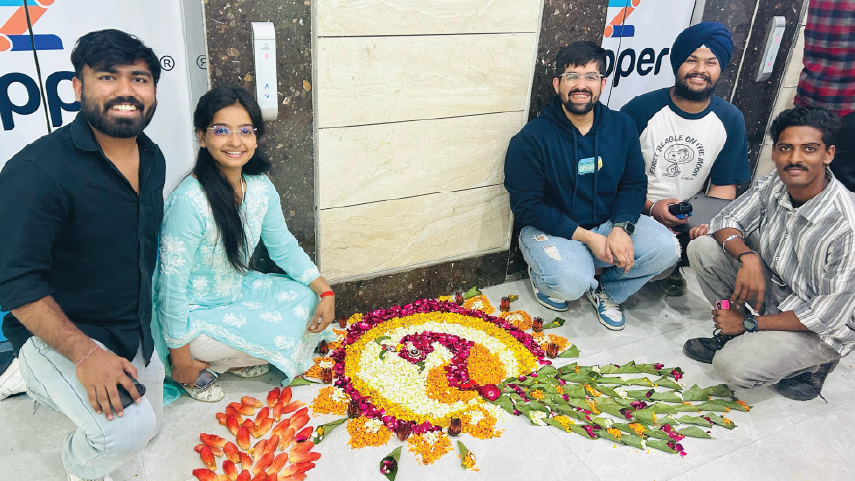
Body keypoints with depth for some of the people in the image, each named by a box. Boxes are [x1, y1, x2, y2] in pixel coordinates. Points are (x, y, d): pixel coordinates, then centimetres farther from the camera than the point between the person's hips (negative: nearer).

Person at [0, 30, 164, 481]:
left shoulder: (153, 158, 0)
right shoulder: (37, 170, -24)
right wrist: (84, 353, -30)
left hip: (135, 336, 8)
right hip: (59, 335, -7)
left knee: (148, 422, 20)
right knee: (127, 430, -28)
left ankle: (38, 385, 38)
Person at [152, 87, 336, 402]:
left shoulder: (260, 187, -8)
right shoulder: (189, 201, -30)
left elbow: (284, 247, 6)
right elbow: (172, 285, -24)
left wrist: (325, 292, -5)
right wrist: (181, 360, -17)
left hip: (237, 291, 8)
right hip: (194, 314, -7)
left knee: (307, 300, 0)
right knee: (280, 334, -18)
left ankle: (236, 359, 12)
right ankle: (200, 363, 3)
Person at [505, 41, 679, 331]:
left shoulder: (621, 127, -1)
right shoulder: (532, 138, -15)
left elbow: (634, 185, 2)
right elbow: (526, 206, -17)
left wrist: (621, 228, -18)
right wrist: (585, 236, -20)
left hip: (608, 223, 5)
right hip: (550, 230, -4)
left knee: (665, 248, -16)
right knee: (571, 283, -32)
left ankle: (607, 290, 12)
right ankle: (541, 275, 8)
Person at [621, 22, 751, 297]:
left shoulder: (731, 120, 1)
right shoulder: (641, 109, -9)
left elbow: (724, 184, 4)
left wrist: (709, 220, -17)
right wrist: (650, 206, -23)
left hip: (687, 219, 4)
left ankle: (669, 268, 10)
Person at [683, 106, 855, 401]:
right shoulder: (774, 185, -12)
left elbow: (828, 315, -25)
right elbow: (726, 222, -2)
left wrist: (750, 323, -17)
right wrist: (748, 257, -25)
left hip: (820, 330, -6)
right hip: (773, 289, 6)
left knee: (733, 367, -27)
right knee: (702, 248, -12)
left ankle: (811, 363, 4)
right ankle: (733, 334, 4)